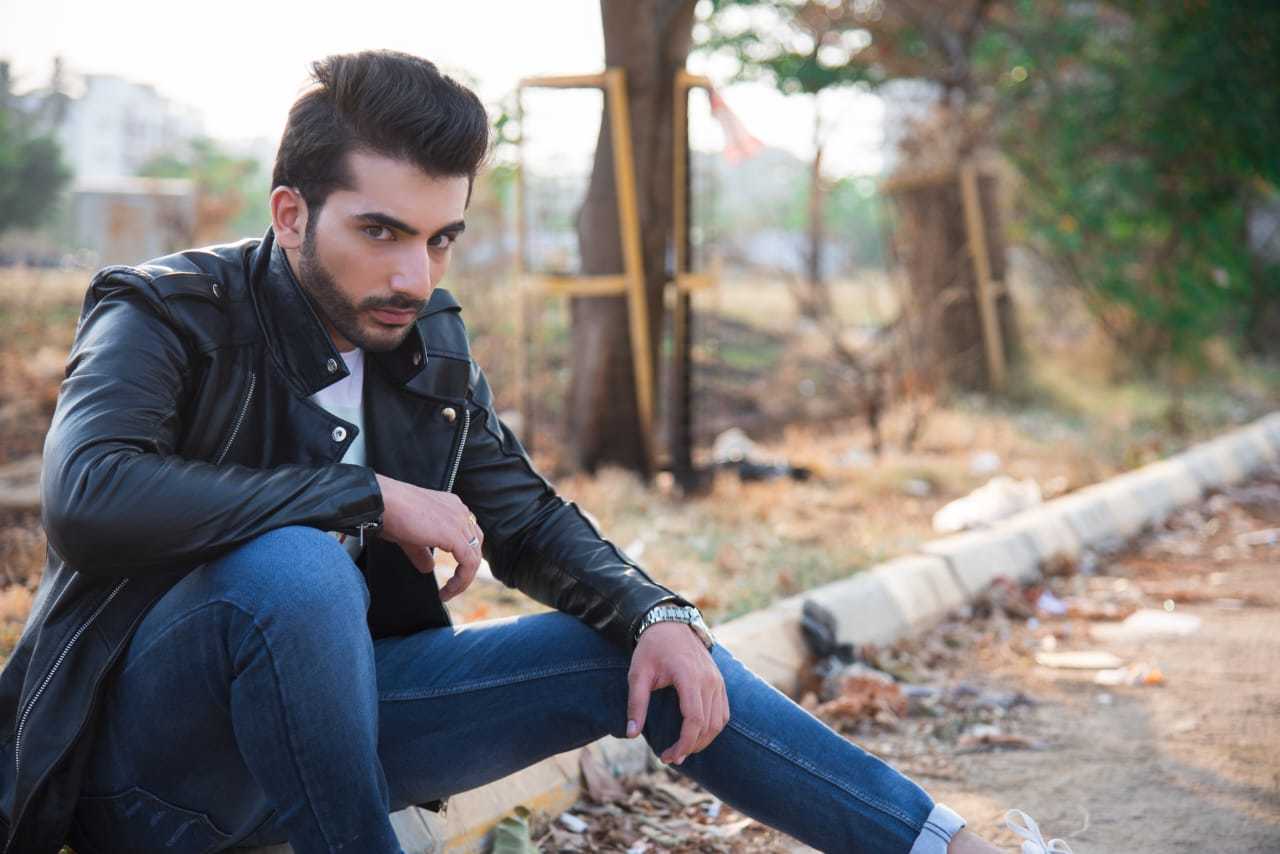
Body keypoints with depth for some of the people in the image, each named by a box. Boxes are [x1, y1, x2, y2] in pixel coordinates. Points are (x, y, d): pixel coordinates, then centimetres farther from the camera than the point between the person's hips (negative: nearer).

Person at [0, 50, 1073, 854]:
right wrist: (373, 496, -30)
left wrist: (660, 614, -10)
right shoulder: (167, 316, -16)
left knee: (637, 648, -2)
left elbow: (527, 517, 11)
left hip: (320, 714, 6)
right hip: (150, 760, -6)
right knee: (296, 564, -37)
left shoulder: (430, 341, 3)